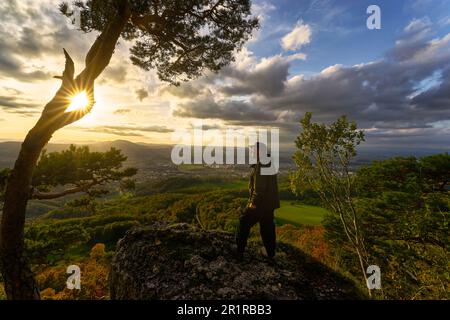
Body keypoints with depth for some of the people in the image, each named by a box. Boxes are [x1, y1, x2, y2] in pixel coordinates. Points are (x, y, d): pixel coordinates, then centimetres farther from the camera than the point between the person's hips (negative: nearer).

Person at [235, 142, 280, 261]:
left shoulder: (260, 166, -21)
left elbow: (259, 188, -26)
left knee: (243, 224, 7)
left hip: (259, 204, -9)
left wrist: (253, 201, -18)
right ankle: (271, 254, 30)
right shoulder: (270, 164, 8)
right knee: (267, 229, 19)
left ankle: (239, 253, 15)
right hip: (269, 204, 9)